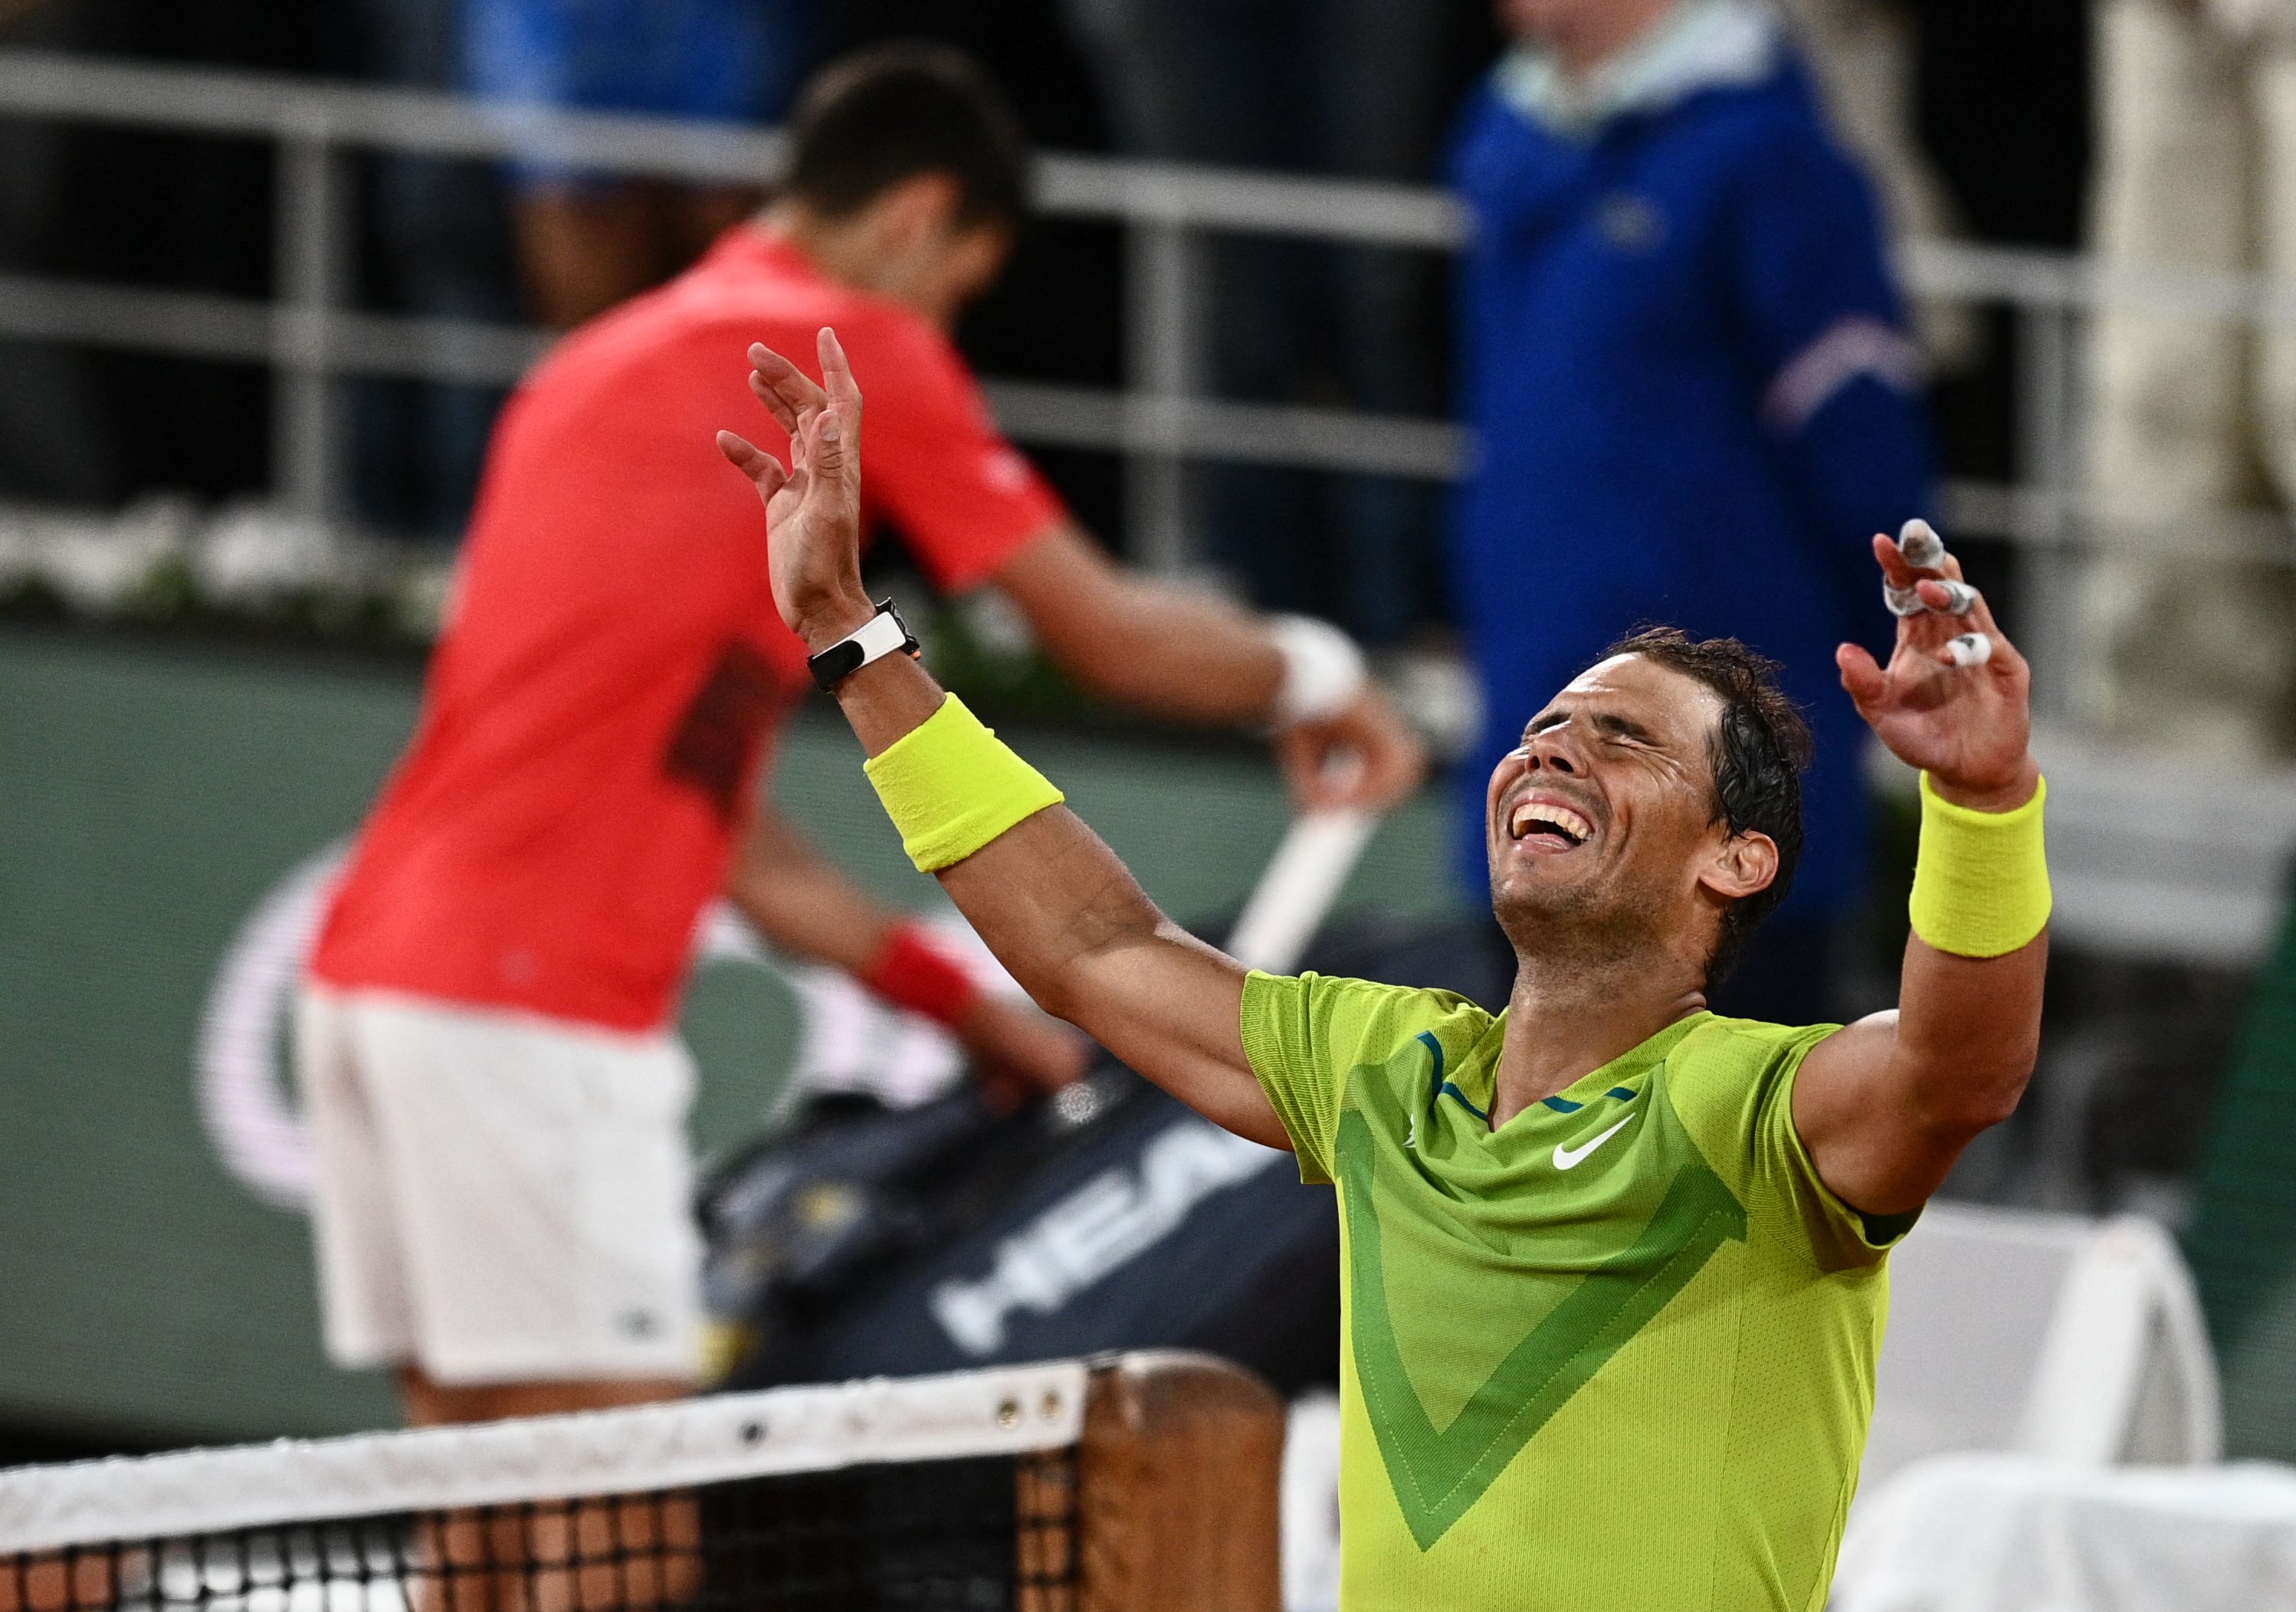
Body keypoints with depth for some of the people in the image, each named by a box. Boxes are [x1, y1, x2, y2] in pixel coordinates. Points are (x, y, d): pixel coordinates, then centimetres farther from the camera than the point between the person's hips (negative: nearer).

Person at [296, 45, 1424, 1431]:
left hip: (378, 968, 9)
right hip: (533, 1007, -9)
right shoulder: (858, 351, -1)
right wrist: (1311, 672, 22)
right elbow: (1115, 639, 2)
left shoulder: (603, 370, 25)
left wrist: (965, 1005, 32)